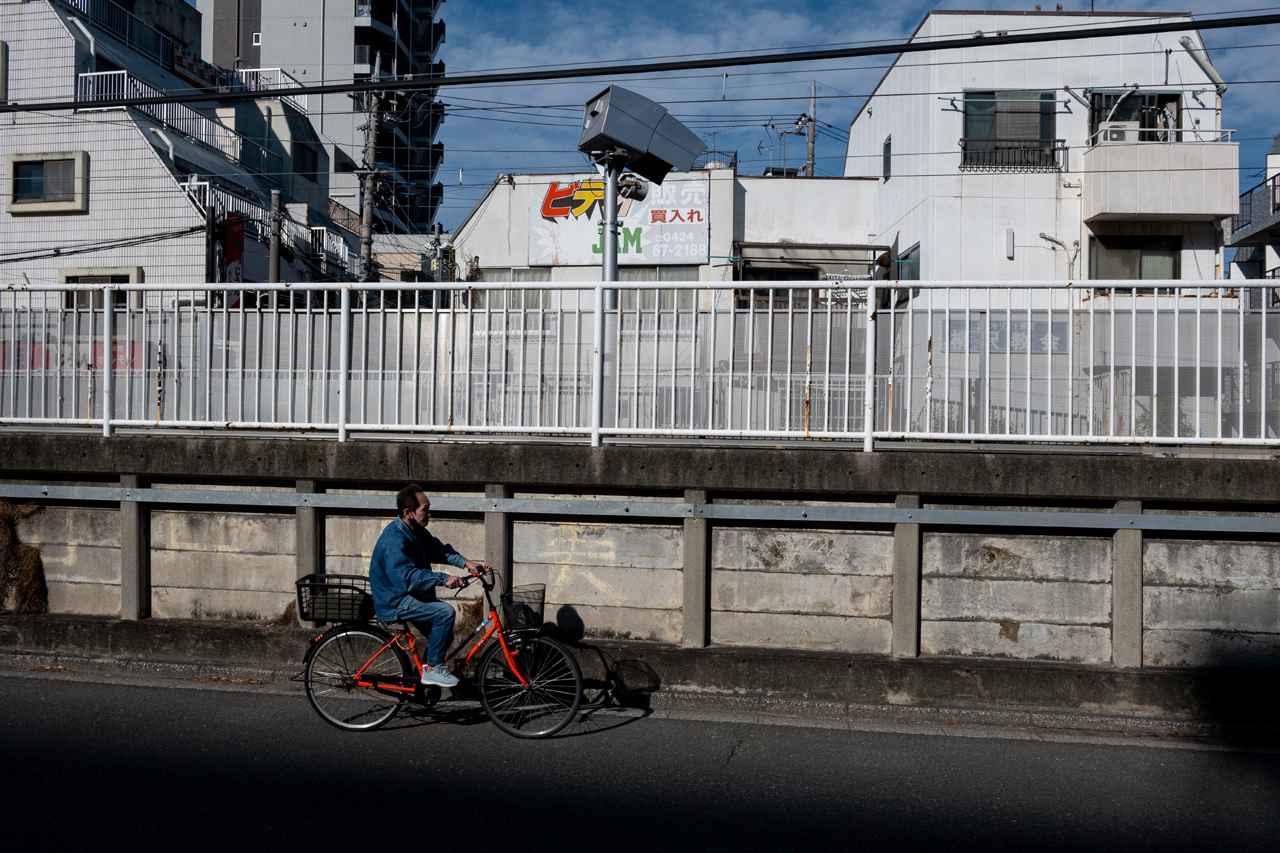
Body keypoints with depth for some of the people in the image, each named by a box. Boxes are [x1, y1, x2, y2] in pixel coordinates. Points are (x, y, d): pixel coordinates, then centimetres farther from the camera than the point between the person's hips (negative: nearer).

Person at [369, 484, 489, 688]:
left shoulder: (416, 532, 7)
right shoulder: (394, 540, -25)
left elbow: (438, 550, 10)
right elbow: (407, 577, -34)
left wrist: (465, 562, -5)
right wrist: (444, 579, -38)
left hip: (408, 596, 10)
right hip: (395, 602, -10)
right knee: (444, 612, -22)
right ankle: (433, 669, -12)